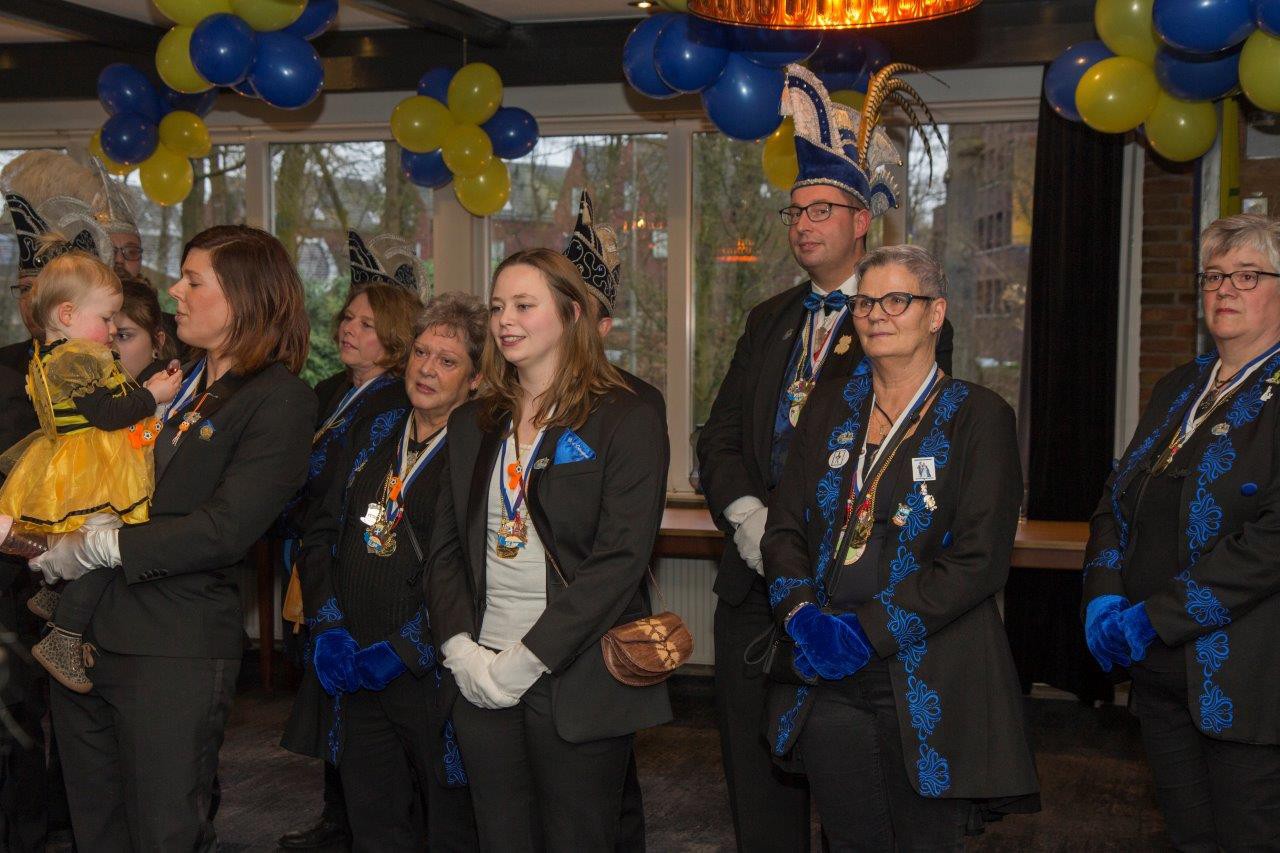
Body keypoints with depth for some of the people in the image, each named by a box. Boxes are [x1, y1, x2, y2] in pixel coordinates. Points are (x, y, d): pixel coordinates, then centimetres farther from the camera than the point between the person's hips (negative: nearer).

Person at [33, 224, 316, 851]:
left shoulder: (279, 399, -10)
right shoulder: (177, 380, 14)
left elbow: (225, 530, -18)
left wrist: (99, 548, -16)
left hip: (173, 652, -7)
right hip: (84, 636, 8)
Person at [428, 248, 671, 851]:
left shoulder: (628, 421, -4)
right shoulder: (473, 425, 14)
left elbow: (620, 560, -12)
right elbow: (444, 549, 12)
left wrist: (527, 659, -16)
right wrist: (461, 649, -4)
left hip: (577, 685, -5)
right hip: (480, 682, 5)